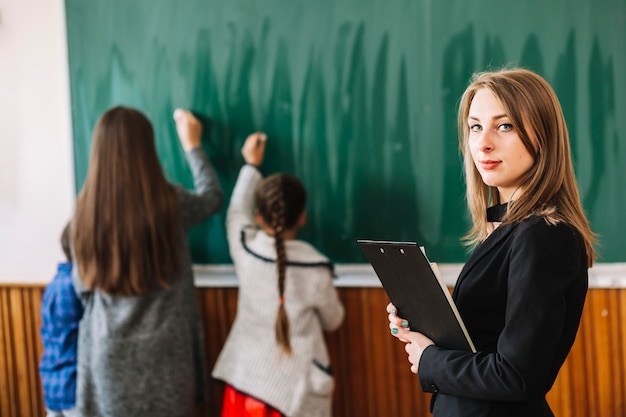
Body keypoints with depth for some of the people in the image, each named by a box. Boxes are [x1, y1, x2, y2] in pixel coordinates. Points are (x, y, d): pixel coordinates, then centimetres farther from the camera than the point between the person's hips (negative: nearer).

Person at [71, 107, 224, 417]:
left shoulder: (86, 208, -4)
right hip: (161, 351, -2)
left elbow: (83, 285, 5)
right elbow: (212, 196, 13)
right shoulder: (170, 203, -10)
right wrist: (192, 145, 24)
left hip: (108, 353, 2)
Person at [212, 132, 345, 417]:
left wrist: (251, 165, 29)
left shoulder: (245, 249, -7)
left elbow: (236, 212, 17)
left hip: (245, 377, 4)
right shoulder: (316, 268, -14)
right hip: (294, 386, -3)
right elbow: (333, 320, 4)